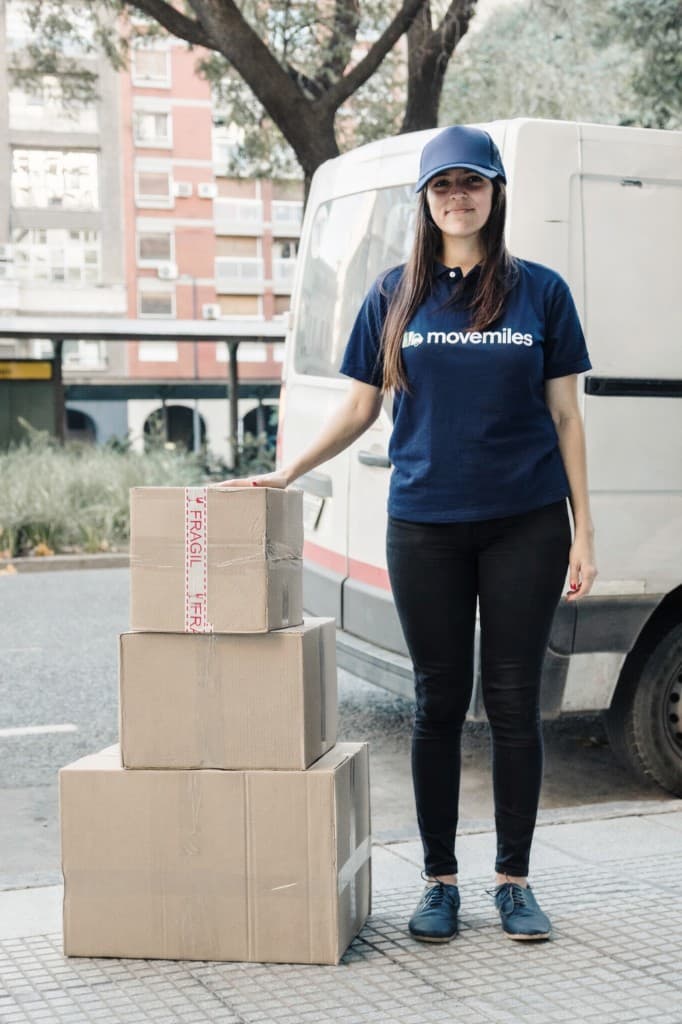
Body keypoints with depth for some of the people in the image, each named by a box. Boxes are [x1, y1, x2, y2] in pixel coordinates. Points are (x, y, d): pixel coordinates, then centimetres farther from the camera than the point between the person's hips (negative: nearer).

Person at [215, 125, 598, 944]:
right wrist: (288, 471, -2)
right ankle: (439, 881, 18)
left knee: (513, 701, 4)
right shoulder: (394, 296, 7)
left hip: (526, 523, -1)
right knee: (439, 702, 7)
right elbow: (358, 410, 10)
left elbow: (565, 417, 4)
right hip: (425, 526, 1)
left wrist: (583, 531, 0)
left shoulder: (540, 292, 3)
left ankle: (513, 880, 17)